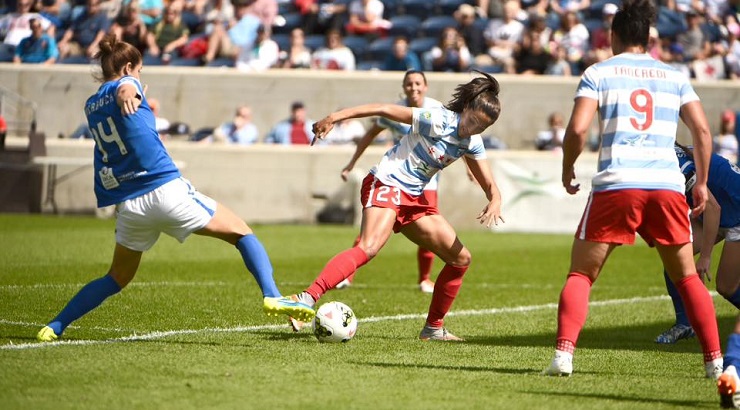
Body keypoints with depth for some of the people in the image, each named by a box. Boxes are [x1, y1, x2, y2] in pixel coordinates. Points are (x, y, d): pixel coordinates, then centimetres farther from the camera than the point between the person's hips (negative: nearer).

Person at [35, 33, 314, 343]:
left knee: (118, 278, 23)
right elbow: (126, 88, -26)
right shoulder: (127, 84, 0)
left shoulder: (91, 106, 18)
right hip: (166, 189, -6)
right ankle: (271, 296, -13)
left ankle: (54, 326, 14)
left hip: (129, 206, 6)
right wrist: (128, 94, -49)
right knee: (241, 233, 6)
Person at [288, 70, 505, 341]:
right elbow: (384, 110, -21)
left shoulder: (472, 144, 6)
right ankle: (308, 298, -42)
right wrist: (335, 117, -30)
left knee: (461, 259, 7)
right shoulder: (437, 120, -16)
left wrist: (494, 202, -16)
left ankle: (434, 328, 18)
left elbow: (489, 184, 9)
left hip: (413, 199, 9)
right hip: (386, 185, -9)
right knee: (369, 247, -33)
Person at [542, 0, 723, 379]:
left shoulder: (598, 73, 8)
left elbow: (577, 129, -4)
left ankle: (563, 354, -11)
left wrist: (567, 170, 12)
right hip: (667, 185, 2)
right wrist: (702, 183, 17)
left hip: (615, 185, -2)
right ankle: (715, 360, 8)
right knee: (687, 277, 15)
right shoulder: (674, 76, 15)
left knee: (580, 274, 7)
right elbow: (702, 130, 8)